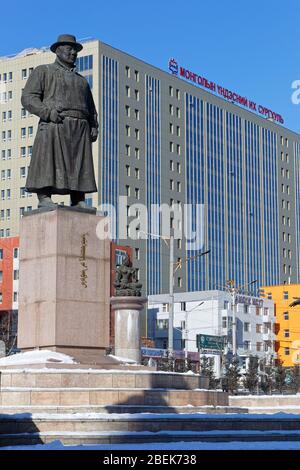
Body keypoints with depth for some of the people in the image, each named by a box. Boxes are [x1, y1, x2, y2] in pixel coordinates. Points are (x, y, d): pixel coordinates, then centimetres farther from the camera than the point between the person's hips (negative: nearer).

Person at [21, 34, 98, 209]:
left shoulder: (81, 80, 30)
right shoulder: (44, 71, 14)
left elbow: (91, 108, 28)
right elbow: (28, 98, 2)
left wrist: (94, 127, 8)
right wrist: (48, 112, -14)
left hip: (80, 129, 5)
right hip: (53, 127, -5)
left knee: (79, 166, -3)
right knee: (48, 163, -15)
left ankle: (79, 201, -4)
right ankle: (44, 199, -18)